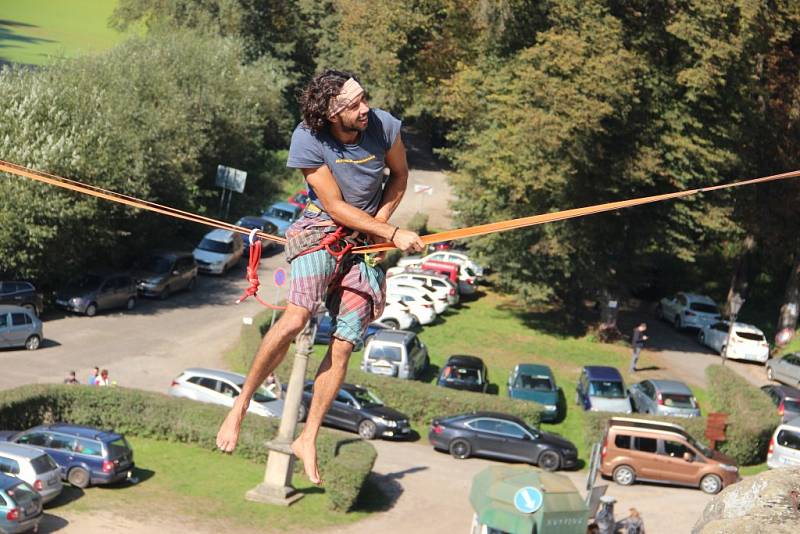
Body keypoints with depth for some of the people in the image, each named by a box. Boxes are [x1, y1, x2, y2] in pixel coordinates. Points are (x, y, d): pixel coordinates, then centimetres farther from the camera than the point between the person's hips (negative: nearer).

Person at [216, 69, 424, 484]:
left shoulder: (383, 125, -11)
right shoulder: (308, 140, -18)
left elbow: (399, 176, 9)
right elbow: (336, 207, -14)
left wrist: (381, 222, -6)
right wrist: (393, 235, -18)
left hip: (366, 238, 3)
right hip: (322, 229, -3)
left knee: (344, 343, -4)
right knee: (297, 316, -28)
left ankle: (308, 440, 6)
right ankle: (240, 407, -14)